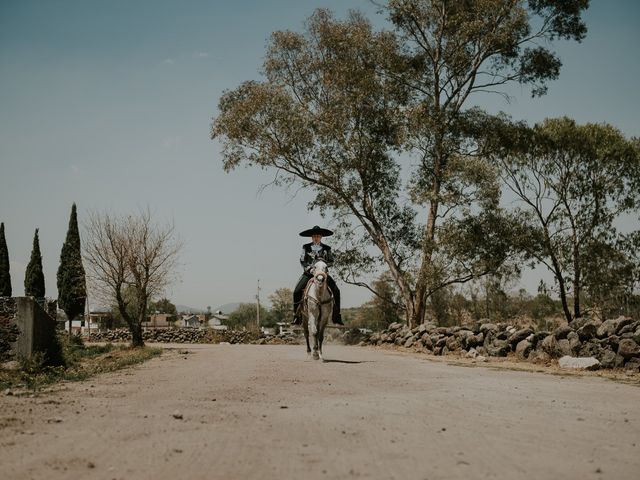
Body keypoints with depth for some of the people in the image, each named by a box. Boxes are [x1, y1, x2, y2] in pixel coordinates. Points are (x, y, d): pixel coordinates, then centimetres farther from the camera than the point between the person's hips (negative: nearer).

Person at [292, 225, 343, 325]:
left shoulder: (326, 248, 7)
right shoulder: (306, 247, 5)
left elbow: (331, 261, 6)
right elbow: (302, 261, 3)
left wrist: (324, 263, -13)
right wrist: (308, 268, -12)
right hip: (308, 273, -1)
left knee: (336, 291, -16)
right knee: (297, 291, -18)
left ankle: (336, 316, -9)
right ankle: (296, 315, -8)